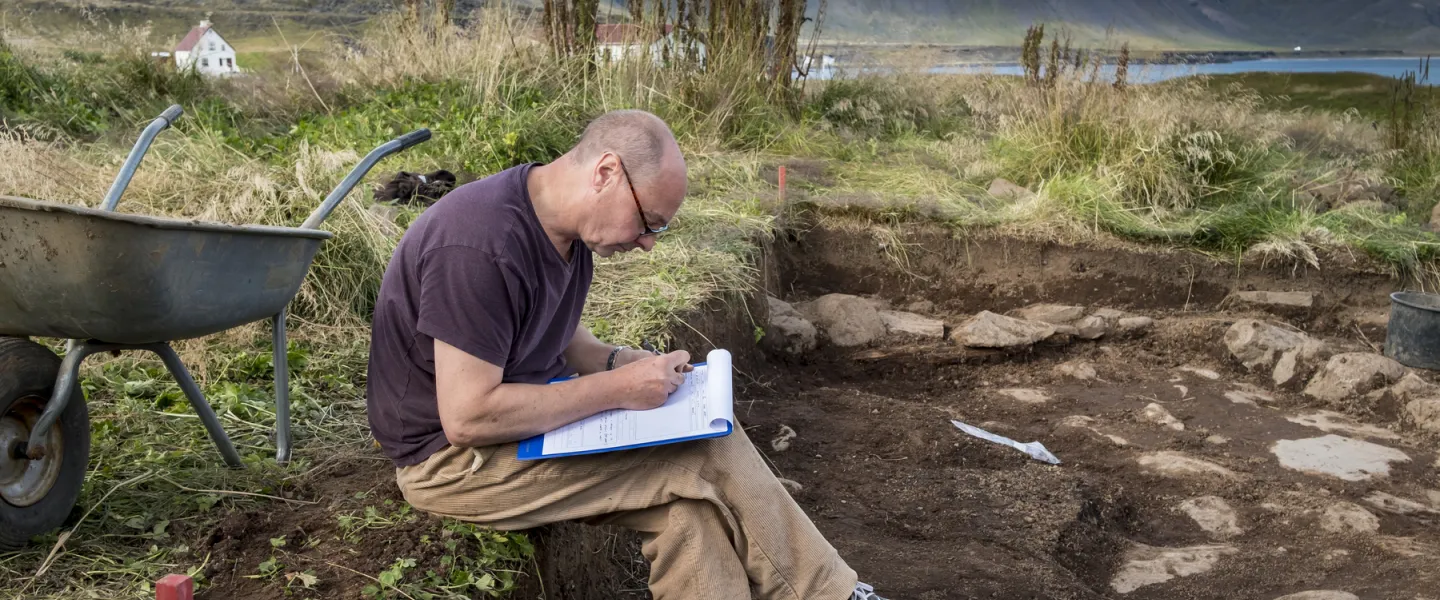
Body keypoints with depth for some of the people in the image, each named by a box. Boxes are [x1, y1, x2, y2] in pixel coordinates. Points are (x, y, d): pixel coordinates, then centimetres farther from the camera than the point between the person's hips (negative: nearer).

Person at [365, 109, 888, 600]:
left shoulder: (567, 229, 1)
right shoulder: (483, 244, -28)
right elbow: (467, 418, -28)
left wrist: (621, 362, -4)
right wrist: (614, 390, -23)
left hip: (526, 413, 9)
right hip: (452, 454, -8)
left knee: (689, 501, -13)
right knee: (702, 462, -18)